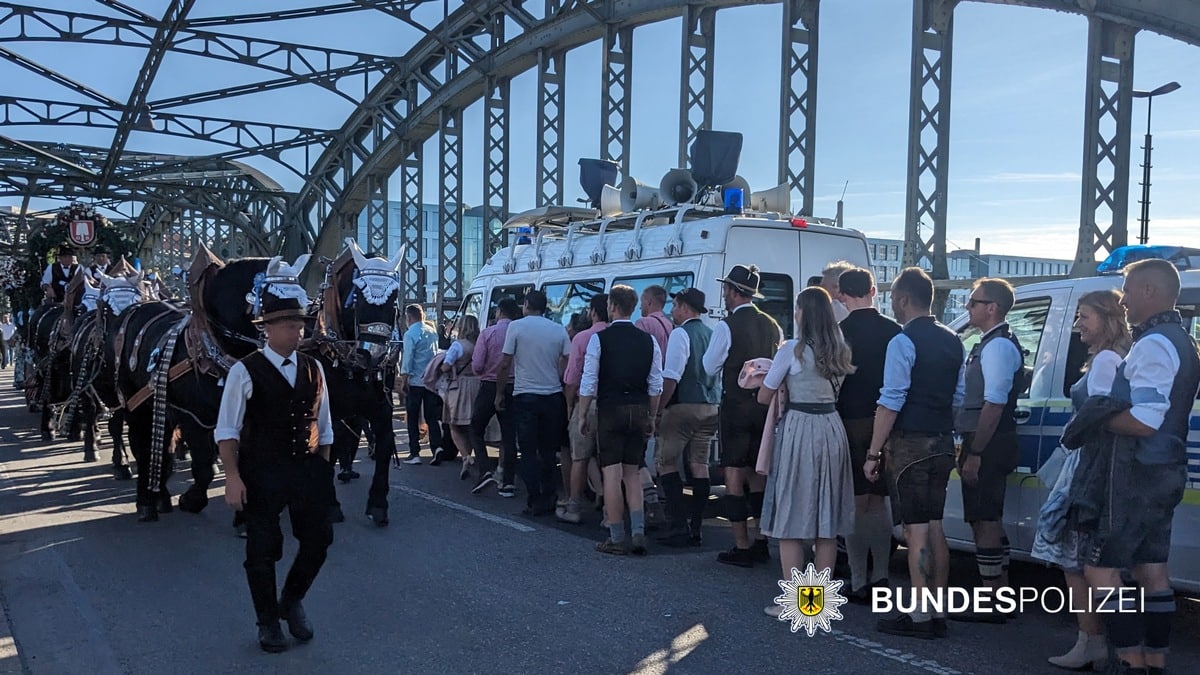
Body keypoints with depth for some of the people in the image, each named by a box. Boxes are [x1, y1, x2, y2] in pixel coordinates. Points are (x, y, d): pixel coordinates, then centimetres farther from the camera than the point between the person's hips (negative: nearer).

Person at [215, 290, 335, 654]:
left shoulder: (314, 368, 6)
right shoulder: (245, 371, -8)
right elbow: (227, 430, -7)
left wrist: (323, 470, 9)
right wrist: (233, 477, -13)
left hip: (308, 472, 4)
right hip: (261, 474, -4)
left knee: (318, 540, 4)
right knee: (262, 551, 7)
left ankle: (292, 600, 33)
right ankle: (268, 622, 29)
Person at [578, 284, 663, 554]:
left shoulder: (599, 338, -7)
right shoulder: (648, 340, 5)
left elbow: (589, 382, -7)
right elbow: (656, 385, 5)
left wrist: (583, 415, 2)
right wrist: (651, 418, 14)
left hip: (610, 410, -4)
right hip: (639, 411, 4)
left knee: (612, 474, 2)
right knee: (632, 474, 14)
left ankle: (616, 539, 5)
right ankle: (638, 534, 8)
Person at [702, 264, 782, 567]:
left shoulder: (727, 326, -12)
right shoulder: (772, 325, 6)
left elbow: (710, 367, -4)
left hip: (736, 405, -6)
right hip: (765, 404, 6)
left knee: (734, 473, -1)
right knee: (758, 473, 15)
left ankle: (742, 546, 0)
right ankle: (761, 542, 19)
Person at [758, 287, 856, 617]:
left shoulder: (792, 349, -11)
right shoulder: (839, 350, 7)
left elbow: (764, 397, -6)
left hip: (799, 429, -6)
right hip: (832, 429, 6)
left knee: (792, 520, 2)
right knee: (827, 520, 11)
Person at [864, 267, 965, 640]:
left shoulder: (903, 341, -13)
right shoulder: (952, 341, 12)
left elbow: (891, 402, -17)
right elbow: (957, 396, 15)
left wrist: (873, 453, -15)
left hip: (909, 443, -8)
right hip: (942, 442, 8)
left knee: (916, 529, -4)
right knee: (934, 526, 13)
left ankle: (919, 617, 2)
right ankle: (938, 613, 18)